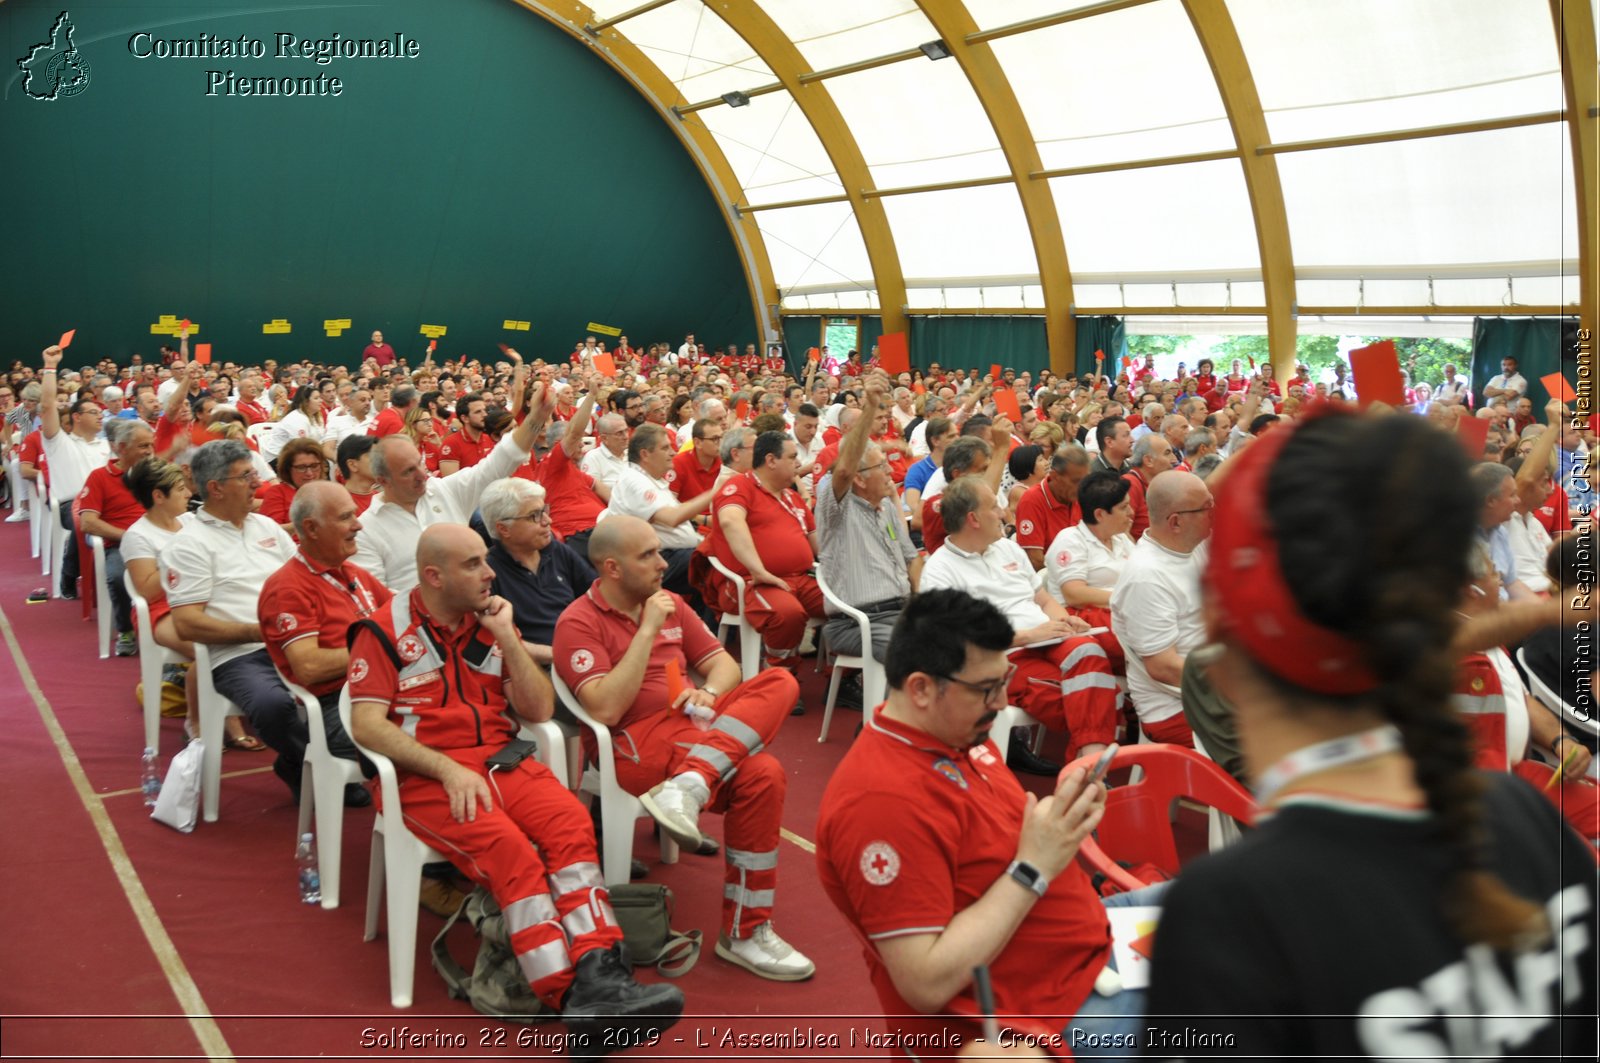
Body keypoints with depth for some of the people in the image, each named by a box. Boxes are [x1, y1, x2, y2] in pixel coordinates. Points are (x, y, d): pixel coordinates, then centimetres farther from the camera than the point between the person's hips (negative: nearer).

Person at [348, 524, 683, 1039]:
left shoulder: (491, 622, 15)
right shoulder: (384, 631, 2)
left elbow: (540, 711, 9)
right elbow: (367, 724, -8)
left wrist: (505, 637, -2)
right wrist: (448, 769, -18)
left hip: (502, 759, 4)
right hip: (426, 775, -4)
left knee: (571, 823, -27)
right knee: (509, 849, -31)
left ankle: (598, 973, -38)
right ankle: (571, 996, -35)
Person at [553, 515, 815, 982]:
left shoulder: (669, 603, 18)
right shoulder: (578, 623, -4)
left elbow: (723, 663, 18)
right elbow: (606, 709, -17)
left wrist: (709, 694, -6)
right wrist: (648, 630, -16)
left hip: (695, 725, 7)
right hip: (635, 743, -7)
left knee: (779, 681, -18)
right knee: (760, 774, -29)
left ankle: (689, 787, -36)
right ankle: (742, 935, -19)